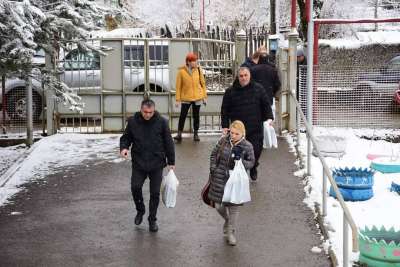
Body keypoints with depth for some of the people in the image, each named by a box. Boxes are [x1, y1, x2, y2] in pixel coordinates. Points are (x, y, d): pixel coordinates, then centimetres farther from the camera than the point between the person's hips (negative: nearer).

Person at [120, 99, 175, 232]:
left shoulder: (161, 122, -6)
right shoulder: (133, 121, -3)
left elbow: (168, 142, 1)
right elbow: (126, 137, 11)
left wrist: (171, 162, 4)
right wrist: (124, 147, -11)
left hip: (156, 164, -1)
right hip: (138, 163, 1)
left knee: (155, 192, 4)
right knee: (135, 187, -10)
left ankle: (152, 219, 21)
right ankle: (140, 210, 19)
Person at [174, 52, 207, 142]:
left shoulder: (198, 70, 0)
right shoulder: (181, 71, -7)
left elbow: (203, 83, 7)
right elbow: (178, 86, -4)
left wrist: (204, 96, 5)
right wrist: (178, 99, -5)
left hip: (197, 97, 2)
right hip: (185, 98, -2)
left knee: (196, 116, 9)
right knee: (182, 116, -4)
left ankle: (196, 134, 19)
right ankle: (179, 134, 2)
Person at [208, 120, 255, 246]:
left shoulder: (247, 146, -10)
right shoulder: (223, 141, -5)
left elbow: (251, 162, -1)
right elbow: (214, 154, 7)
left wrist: (240, 162, -21)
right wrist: (213, 169, -1)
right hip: (220, 178, 2)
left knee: (234, 206, 3)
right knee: (218, 205, 9)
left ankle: (231, 233, 18)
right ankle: (227, 220, 42)